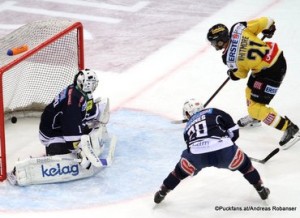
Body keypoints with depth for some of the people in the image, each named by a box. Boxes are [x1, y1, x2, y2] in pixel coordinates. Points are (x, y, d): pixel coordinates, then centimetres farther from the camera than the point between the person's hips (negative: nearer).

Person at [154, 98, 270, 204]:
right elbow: (233, 131, 17)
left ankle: (161, 193, 38)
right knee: (244, 164, 28)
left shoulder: (188, 126, 32)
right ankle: (261, 189, 35)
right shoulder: (215, 113, 24)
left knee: (182, 170, 32)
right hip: (223, 151, -1)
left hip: (197, 155, 2)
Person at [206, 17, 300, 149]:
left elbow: (240, 74, 0)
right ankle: (254, 118, 54)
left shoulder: (229, 58, -19)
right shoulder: (238, 28, -9)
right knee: (250, 90, 27)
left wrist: (231, 74, 22)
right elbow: (265, 22, -7)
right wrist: (269, 30, 14)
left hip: (271, 71, -9)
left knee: (256, 107, -4)